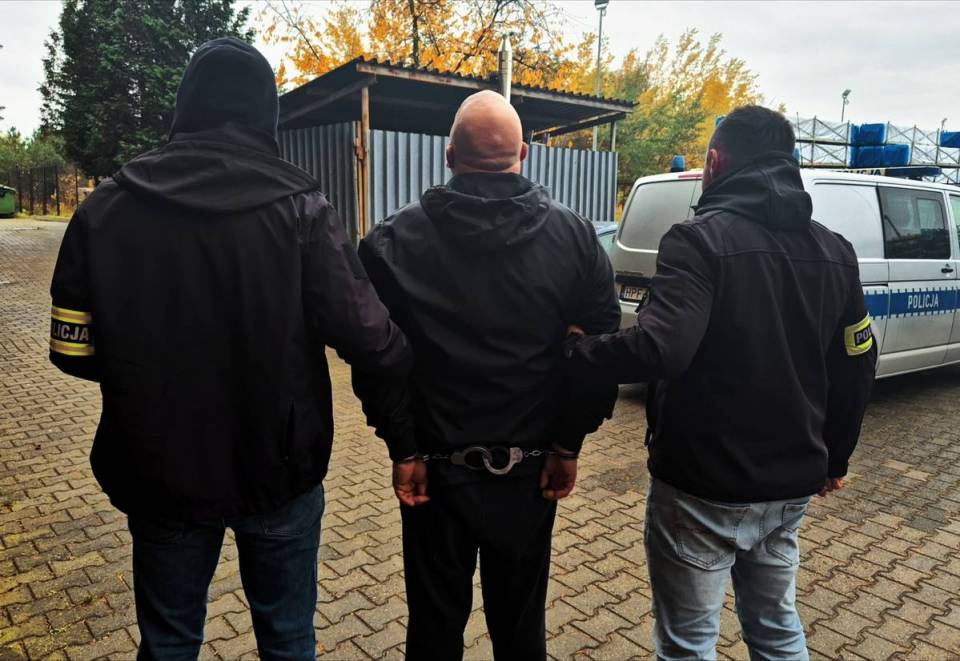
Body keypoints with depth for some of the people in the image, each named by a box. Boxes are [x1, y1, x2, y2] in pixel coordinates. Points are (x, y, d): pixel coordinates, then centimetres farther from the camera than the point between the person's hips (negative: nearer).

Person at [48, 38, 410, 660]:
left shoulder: (107, 206, -5)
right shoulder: (299, 206, -13)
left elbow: (75, 349, -1)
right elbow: (366, 335, -18)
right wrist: (416, 363, 2)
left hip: (159, 472, 2)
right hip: (278, 469, -1)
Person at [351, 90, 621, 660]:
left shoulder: (398, 240, -9)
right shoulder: (574, 236, -5)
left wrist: (404, 448, -2)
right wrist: (568, 443, 1)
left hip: (438, 468, -1)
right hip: (532, 468, 2)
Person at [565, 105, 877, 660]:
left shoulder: (701, 239, -16)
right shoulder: (834, 251, 7)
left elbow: (660, 348, -30)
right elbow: (857, 369, 12)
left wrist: (573, 352, -14)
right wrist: (834, 458, 23)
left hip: (706, 487, -7)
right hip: (792, 483, 7)